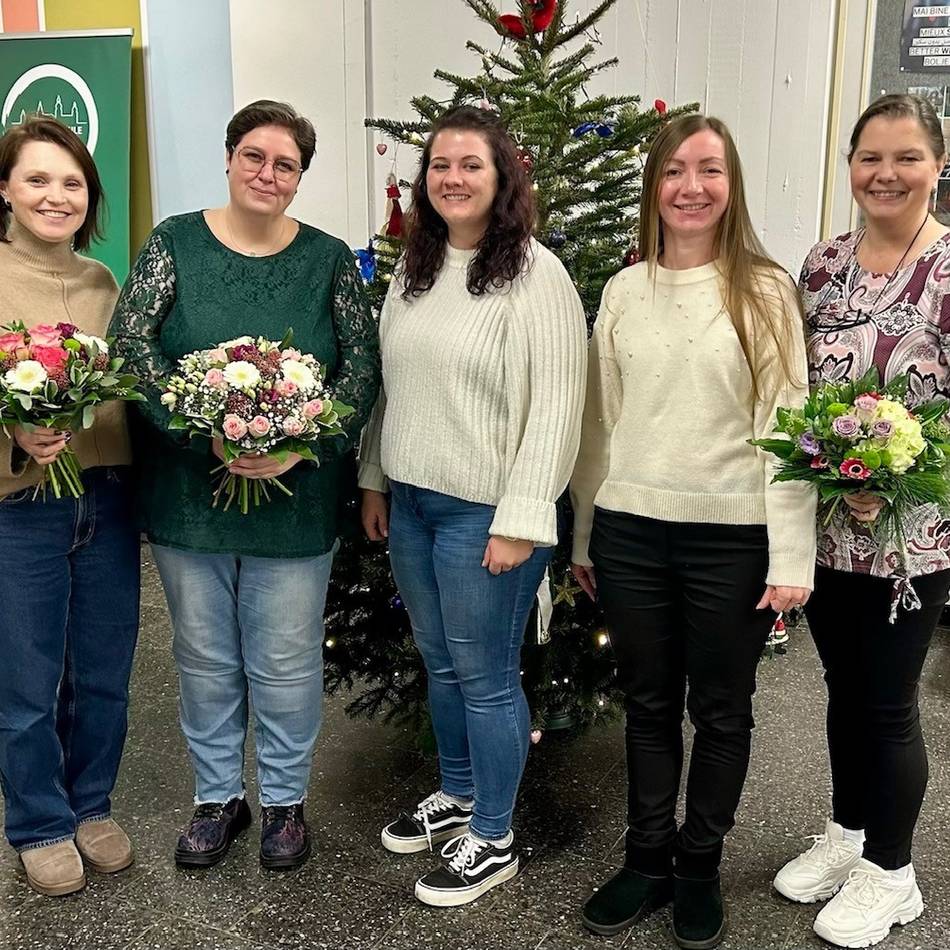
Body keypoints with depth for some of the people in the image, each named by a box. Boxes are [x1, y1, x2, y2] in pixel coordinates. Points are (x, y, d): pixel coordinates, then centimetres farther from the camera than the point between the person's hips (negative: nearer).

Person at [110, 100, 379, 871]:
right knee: (205, 657, 15)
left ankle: (285, 800, 33)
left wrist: (300, 445, -19)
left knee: (286, 661, 10)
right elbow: (129, 345, -9)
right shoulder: (174, 244, -1)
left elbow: (363, 366, -4)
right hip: (187, 496, 1)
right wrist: (207, 432, -21)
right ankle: (217, 796, 37)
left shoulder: (329, 259, -1)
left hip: (296, 501, -1)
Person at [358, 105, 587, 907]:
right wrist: (373, 478, 15)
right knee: (439, 664, 19)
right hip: (409, 500, 7)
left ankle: (493, 840, 22)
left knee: (486, 676, 5)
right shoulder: (414, 268, 11)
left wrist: (521, 519, -19)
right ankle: (457, 795, 39)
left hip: (484, 509, -7)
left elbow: (554, 407, -17)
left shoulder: (536, 273, -13)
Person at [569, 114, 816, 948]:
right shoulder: (623, 291, 6)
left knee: (720, 709, 12)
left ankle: (700, 866, 33)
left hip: (731, 536, -3)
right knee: (648, 702, 15)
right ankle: (648, 860, 33)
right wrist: (583, 535, 11)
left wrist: (791, 557, -11)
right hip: (630, 530, 3)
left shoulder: (765, 291, -4)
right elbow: (599, 423, 9)